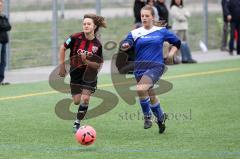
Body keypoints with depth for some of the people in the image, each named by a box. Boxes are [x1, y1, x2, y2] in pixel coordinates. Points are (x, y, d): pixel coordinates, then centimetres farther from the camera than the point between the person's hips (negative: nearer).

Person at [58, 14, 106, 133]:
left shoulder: (97, 45, -14)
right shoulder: (76, 38, -15)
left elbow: (98, 65, -9)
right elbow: (63, 48, -1)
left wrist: (86, 61, -26)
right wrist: (62, 66, 0)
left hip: (89, 75, -1)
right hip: (75, 73, 1)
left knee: (85, 99, -14)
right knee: (77, 101, 3)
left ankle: (77, 123, 2)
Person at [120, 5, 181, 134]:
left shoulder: (161, 31, 5)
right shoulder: (135, 33, 4)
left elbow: (177, 42, 17)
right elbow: (125, 44, -14)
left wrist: (171, 54, 1)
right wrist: (125, 46, -37)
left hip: (156, 66, -3)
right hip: (140, 68, 3)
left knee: (140, 89, -27)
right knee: (150, 96, 14)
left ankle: (147, 116, -8)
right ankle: (160, 116, 41)